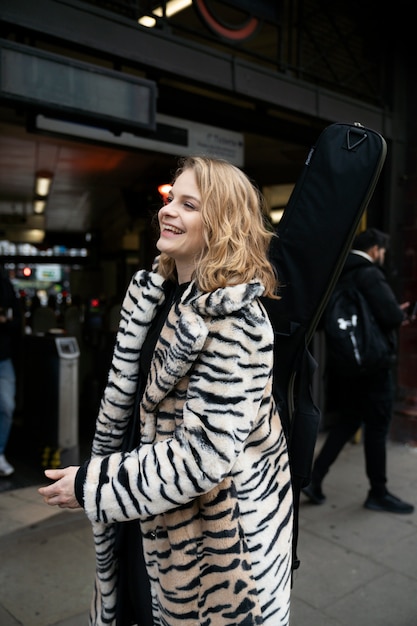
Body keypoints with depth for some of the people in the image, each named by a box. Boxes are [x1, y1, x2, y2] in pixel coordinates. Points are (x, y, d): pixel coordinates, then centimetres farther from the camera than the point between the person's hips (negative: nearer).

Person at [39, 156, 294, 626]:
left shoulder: (235, 319, -25)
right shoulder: (151, 292, -1)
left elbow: (205, 451, -26)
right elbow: (122, 397, 6)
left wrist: (93, 485, -20)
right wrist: (99, 472, 9)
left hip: (216, 531, -6)